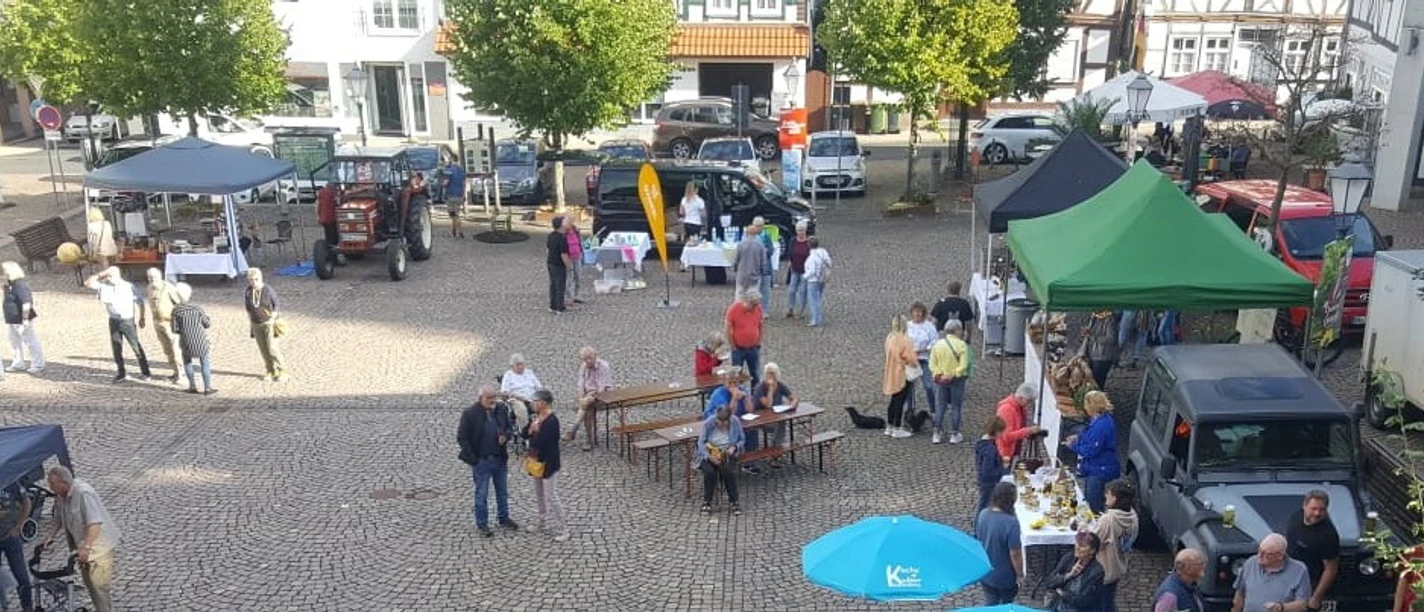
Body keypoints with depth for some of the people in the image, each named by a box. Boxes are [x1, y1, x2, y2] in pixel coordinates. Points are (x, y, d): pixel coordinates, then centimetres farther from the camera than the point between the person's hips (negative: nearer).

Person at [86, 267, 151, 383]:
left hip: (128, 321, -3)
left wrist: (142, 318, 2)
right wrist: (101, 274, -15)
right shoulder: (104, 285, -3)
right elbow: (88, 283, -11)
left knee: (136, 347, -1)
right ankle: (122, 373, 19)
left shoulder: (129, 286, -8)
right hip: (114, 321, 3)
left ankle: (146, 372, 7)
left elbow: (139, 301, 1)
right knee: (116, 348, 8)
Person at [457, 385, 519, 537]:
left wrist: (506, 436, -13)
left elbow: (510, 427, 10)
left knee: (502, 491, 18)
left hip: (500, 459, 4)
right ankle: (482, 524, 21)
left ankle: (504, 518, 35)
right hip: (481, 461, -4)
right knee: (481, 494, 7)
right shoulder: (470, 414, -15)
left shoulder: (502, 409, -3)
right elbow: (462, 438, -10)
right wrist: (473, 460, -13)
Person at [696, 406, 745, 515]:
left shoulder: (736, 422, -9)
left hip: (727, 453, 0)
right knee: (709, 471, -31)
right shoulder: (708, 423, -13)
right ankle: (707, 501, -11)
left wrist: (734, 447, -16)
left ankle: (734, 501, -15)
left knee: (728, 471, -31)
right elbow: (701, 442, -10)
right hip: (709, 453, 0)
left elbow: (742, 440, 4)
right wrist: (709, 456, -25)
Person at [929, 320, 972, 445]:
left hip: (940, 380, 3)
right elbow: (963, 365, -17)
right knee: (956, 407, 9)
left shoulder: (938, 344, -2)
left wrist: (938, 374, -5)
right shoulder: (962, 345, -12)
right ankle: (954, 435, 14)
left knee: (940, 406, 11)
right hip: (957, 379, -3)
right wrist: (953, 374, -10)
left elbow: (932, 364, -3)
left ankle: (937, 434, 14)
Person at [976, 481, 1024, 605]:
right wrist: (1020, 574, -9)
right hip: (1005, 577, -5)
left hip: (985, 573, 5)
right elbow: (1015, 553, -25)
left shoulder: (983, 514, -11)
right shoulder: (1011, 522, -31)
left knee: (989, 605, 22)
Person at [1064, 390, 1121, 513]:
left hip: (1100, 471, -11)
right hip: (1094, 468, 11)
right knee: (1089, 500, 22)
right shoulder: (1098, 420, 5)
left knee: (1094, 506, 0)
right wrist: (1079, 437, 6)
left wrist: (1073, 445, -14)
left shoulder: (1102, 425, -28)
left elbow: (1091, 450, -27)